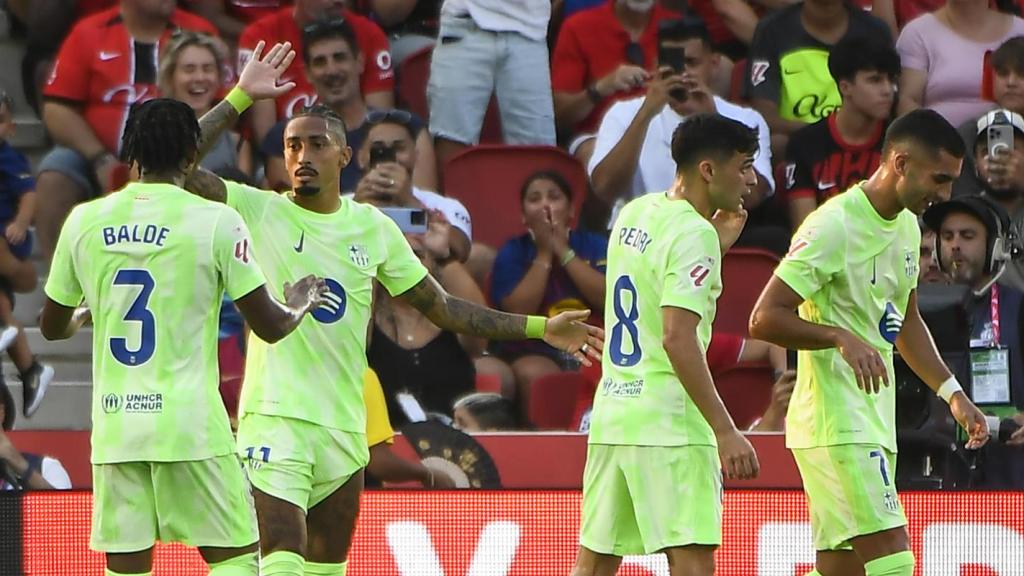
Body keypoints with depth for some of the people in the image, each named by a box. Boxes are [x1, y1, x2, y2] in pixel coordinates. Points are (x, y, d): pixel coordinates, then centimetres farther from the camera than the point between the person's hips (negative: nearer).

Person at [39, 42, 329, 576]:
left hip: (113, 426, 4)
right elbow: (270, 326, -3)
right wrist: (298, 306, 20)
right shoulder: (215, 221, -5)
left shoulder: (84, 221, 6)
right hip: (189, 424, -4)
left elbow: (52, 326, 17)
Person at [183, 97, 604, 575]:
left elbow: (441, 307, 18)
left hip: (345, 427, 5)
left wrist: (541, 328, 14)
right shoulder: (258, 211, -1)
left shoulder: (374, 229, 10)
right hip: (274, 420, -5)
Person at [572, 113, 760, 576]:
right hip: (668, 422, -9)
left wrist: (718, 244, 21)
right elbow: (678, 338, -22)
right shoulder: (694, 233, -13)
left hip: (611, 413, 9)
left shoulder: (634, 214, 13)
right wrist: (726, 432, -23)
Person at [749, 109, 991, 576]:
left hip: (875, 422, 10)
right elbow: (764, 319, -19)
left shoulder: (906, 225, 14)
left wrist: (951, 393, 20)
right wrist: (841, 337, -31)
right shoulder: (833, 226, -16)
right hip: (836, 424, -10)